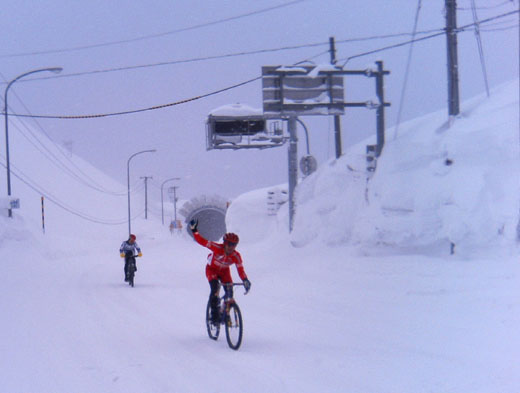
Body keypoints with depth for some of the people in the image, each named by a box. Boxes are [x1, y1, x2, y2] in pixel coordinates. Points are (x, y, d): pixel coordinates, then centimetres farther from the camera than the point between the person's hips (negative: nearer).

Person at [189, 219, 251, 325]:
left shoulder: (236, 256, -25)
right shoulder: (217, 248, -32)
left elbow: (240, 269, -26)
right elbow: (202, 241, -32)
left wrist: (245, 280, -42)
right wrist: (194, 230, -42)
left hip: (224, 271, 3)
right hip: (212, 269, -3)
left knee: (229, 292, -15)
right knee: (215, 289, -27)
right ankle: (214, 314, -16)